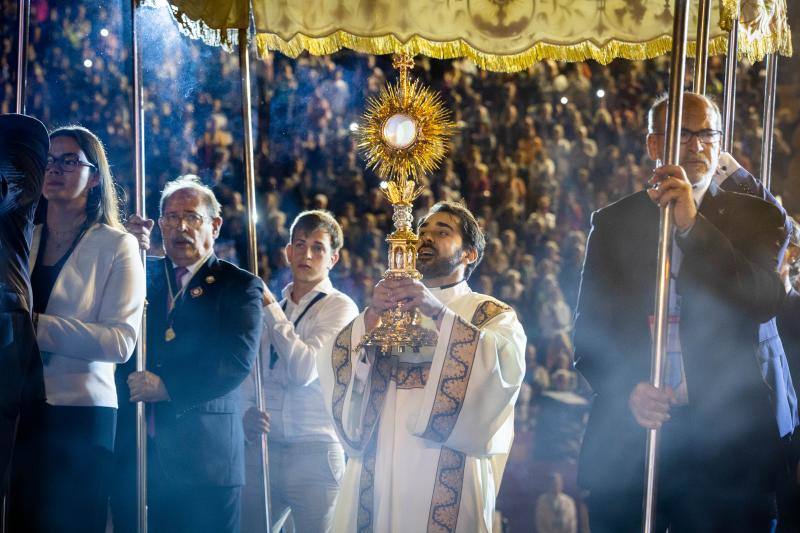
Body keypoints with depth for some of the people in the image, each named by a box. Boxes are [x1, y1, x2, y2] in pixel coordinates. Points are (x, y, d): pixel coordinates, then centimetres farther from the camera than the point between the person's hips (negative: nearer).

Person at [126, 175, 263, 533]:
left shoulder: (240, 286, 2)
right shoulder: (146, 275, 16)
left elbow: (237, 362, -11)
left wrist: (167, 386, -19)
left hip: (205, 457, -3)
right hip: (138, 449, 4)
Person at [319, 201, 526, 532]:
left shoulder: (492, 315, 7)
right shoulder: (389, 310, 17)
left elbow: (508, 366, -15)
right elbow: (336, 366, 1)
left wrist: (439, 312, -24)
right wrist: (372, 315, -15)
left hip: (448, 479, -3)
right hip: (376, 475, 3)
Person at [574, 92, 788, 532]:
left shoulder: (753, 216, 6)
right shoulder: (613, 223, 10)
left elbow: (764, 302, -11)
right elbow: (590, 330, 6)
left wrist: (693, 226, -18)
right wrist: (627, 391, -13)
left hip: (723, 435, -1)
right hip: (626, 437, 1)